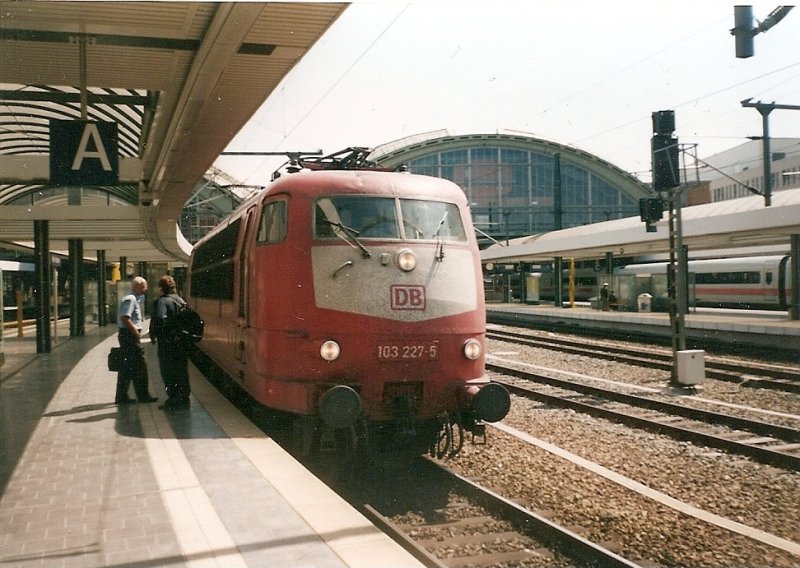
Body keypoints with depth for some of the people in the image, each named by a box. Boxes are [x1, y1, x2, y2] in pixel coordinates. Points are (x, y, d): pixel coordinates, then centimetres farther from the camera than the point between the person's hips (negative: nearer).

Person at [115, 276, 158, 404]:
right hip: (130, 335, -10)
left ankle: (121, 396, 16)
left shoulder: (133, 298, 18)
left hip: (126, 335, 10)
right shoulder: (131, 299, -14)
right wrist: (136, 331, -18)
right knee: (139, 365, -4)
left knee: (127, 366, 12)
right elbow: (124, 318, -24)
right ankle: (143, 396, 1)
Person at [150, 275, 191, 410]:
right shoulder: (182, 301, 10)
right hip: (183, 342, 7)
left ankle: (173, 400, 3)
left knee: (168, 372, 2)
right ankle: (184, 399, 20)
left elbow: (159, 319, -24)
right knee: (182, 372, 14)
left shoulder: (162, 301, -12)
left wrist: (154, 335, -11)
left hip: (168, 343, -7)